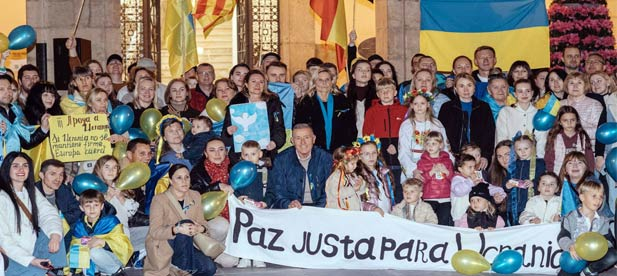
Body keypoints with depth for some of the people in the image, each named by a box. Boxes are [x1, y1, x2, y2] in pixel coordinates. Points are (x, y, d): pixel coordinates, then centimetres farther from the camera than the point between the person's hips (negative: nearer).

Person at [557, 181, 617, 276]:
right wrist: (570, 247, -30)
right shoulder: (571, 217, -3)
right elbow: (562, 237, -9)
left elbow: (608, 239, 4)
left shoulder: (602, 220, 8)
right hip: (575, 257, -4)